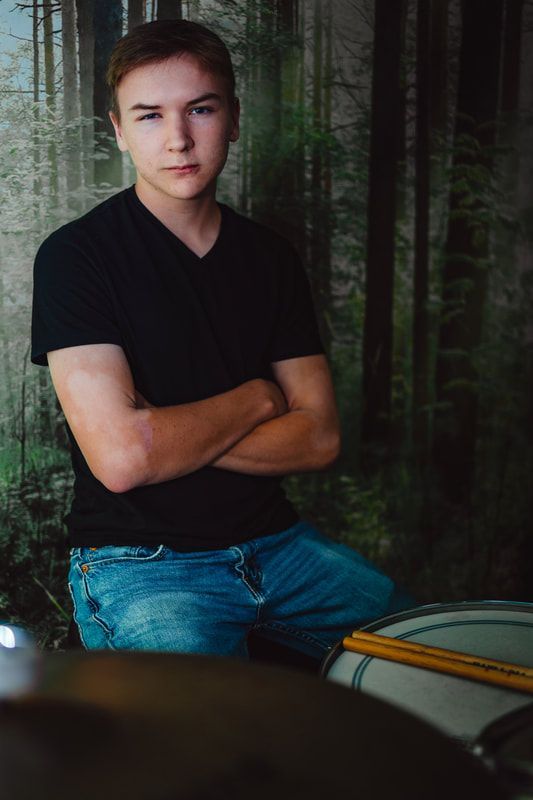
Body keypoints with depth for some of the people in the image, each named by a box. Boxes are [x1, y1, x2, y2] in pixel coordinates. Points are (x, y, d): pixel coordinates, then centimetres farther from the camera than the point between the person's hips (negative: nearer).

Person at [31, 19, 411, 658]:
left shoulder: (269, 258, 7)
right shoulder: (76, 255, -10)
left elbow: (319, 437, 0)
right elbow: (120, 458, -21)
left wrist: (172, 436, -13)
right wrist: (256, 398, -7)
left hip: (271, 537, 5)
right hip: (137, 561, -5)